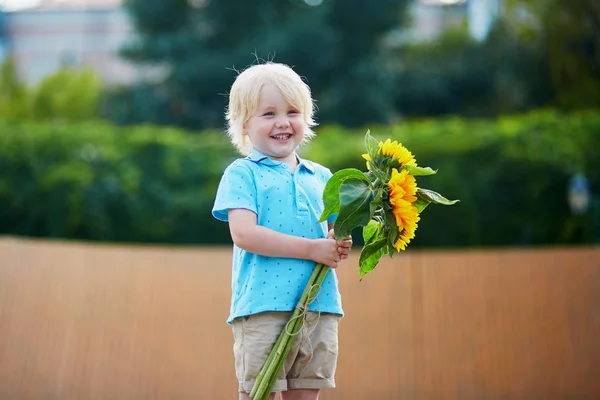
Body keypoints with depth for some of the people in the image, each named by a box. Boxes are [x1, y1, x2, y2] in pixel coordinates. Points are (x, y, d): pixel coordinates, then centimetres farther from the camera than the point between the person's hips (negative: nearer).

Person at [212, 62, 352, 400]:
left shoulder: (321, 177, 15)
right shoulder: (242, 174, -1)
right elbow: (244, 234, -14)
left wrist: (340, 246, -5)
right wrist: (311, 249, -16)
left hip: (321, 307, 5)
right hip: (264, 306, -4)